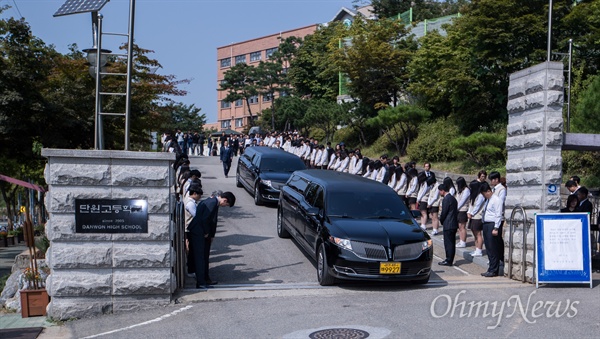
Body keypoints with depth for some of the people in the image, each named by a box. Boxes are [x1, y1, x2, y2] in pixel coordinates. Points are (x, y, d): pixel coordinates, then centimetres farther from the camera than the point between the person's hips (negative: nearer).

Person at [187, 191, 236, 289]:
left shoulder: (214, 202, 12)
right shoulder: (212, 202, -19)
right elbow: (204, 219, -24)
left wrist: (211, 235, 13)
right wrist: (206, 233, -12)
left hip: (203, 233, 10)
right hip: (198, 232, -10)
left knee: (205, 256, 16)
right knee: (200, 257, -7)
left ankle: (205, 279, 26)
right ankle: (200, 283, -4)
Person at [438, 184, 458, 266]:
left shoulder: (446, 199, -16)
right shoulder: (453, 198, 13)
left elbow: (444, 213, -17)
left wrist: (441, 220, 1)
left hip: (448, 225, -10)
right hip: (454, 224, 10)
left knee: (448, 243, -3)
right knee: (451, 243, 13)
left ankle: (448, 261, 1)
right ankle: (450, 260, 19)